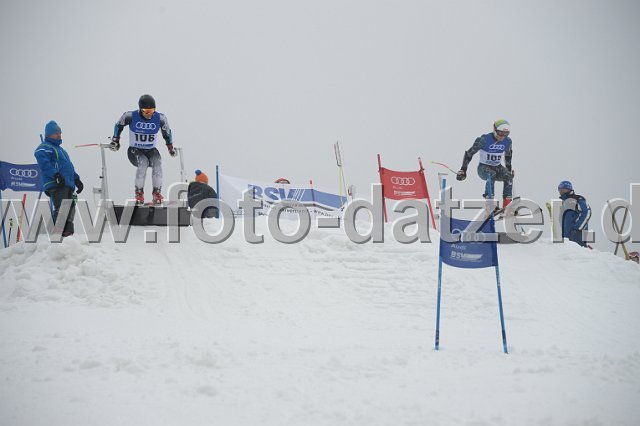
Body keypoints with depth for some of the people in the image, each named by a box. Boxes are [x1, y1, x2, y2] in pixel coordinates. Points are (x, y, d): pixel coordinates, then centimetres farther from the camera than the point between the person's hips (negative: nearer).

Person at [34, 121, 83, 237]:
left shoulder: (60, 149, 32)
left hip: (68, 185, 9)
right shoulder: (44, 148, 1)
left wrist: (76, 179, 26)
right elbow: (44, 164, -16)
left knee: (70, 209, 4)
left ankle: (67, 233, 4)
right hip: (56, 185, -9)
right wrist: (56, 175, -26)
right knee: (59, 209, -19)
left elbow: (69, 166, 36)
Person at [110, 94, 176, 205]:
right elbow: (119, 125, 7)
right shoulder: (131, 116, -14)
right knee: (143, 163, -33)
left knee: (157, 164, -29)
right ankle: (139, 193, -23)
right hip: (135, 150, -2)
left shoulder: (160, 118, -8)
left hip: (151, 150, 2)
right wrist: (115, 140, 12)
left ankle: (157, 193, -19)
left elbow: (167, 132, 12)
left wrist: (170, 147, 17)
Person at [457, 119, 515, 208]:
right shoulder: (485, 140, -17)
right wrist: (463, 170, -11)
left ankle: (507, 206, -23)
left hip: (497, 167, 4)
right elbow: (469, 153, -10)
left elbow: (508, 155, 20)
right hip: (483, 167, -4)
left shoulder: (507, 141, -3)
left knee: (509, 177, -27)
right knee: (492, 175, -38)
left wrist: (509, 169, 24)